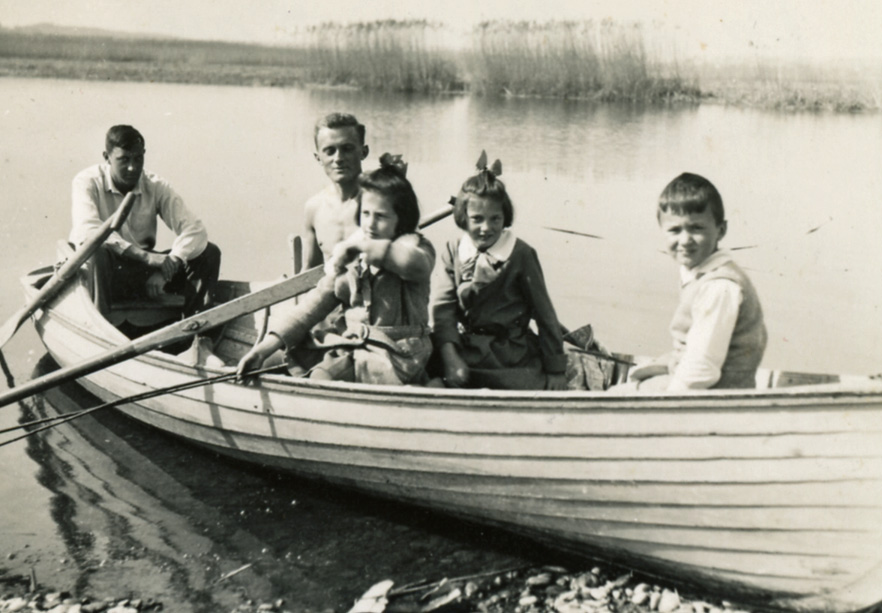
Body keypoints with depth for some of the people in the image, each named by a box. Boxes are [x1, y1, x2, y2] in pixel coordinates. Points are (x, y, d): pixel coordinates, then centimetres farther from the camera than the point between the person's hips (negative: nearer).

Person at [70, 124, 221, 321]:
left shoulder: (156, 186, -1)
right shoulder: (87, 182, -10)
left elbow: (194, 229, -11)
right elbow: (87, 231, -28)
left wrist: (166, 269, -28)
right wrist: (145, 256, -37)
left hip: (143, 271, 4)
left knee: (209, 252, -12)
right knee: (97, 252, -39)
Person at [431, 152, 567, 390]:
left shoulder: (520, 254, -4)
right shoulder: (454, 252, 4)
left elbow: (544, 313, 1)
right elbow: (443, 307, -5)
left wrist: (556, 370, 2)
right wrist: (450, 357, -20)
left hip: (513, 358, -3)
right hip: (466, 351, 3)